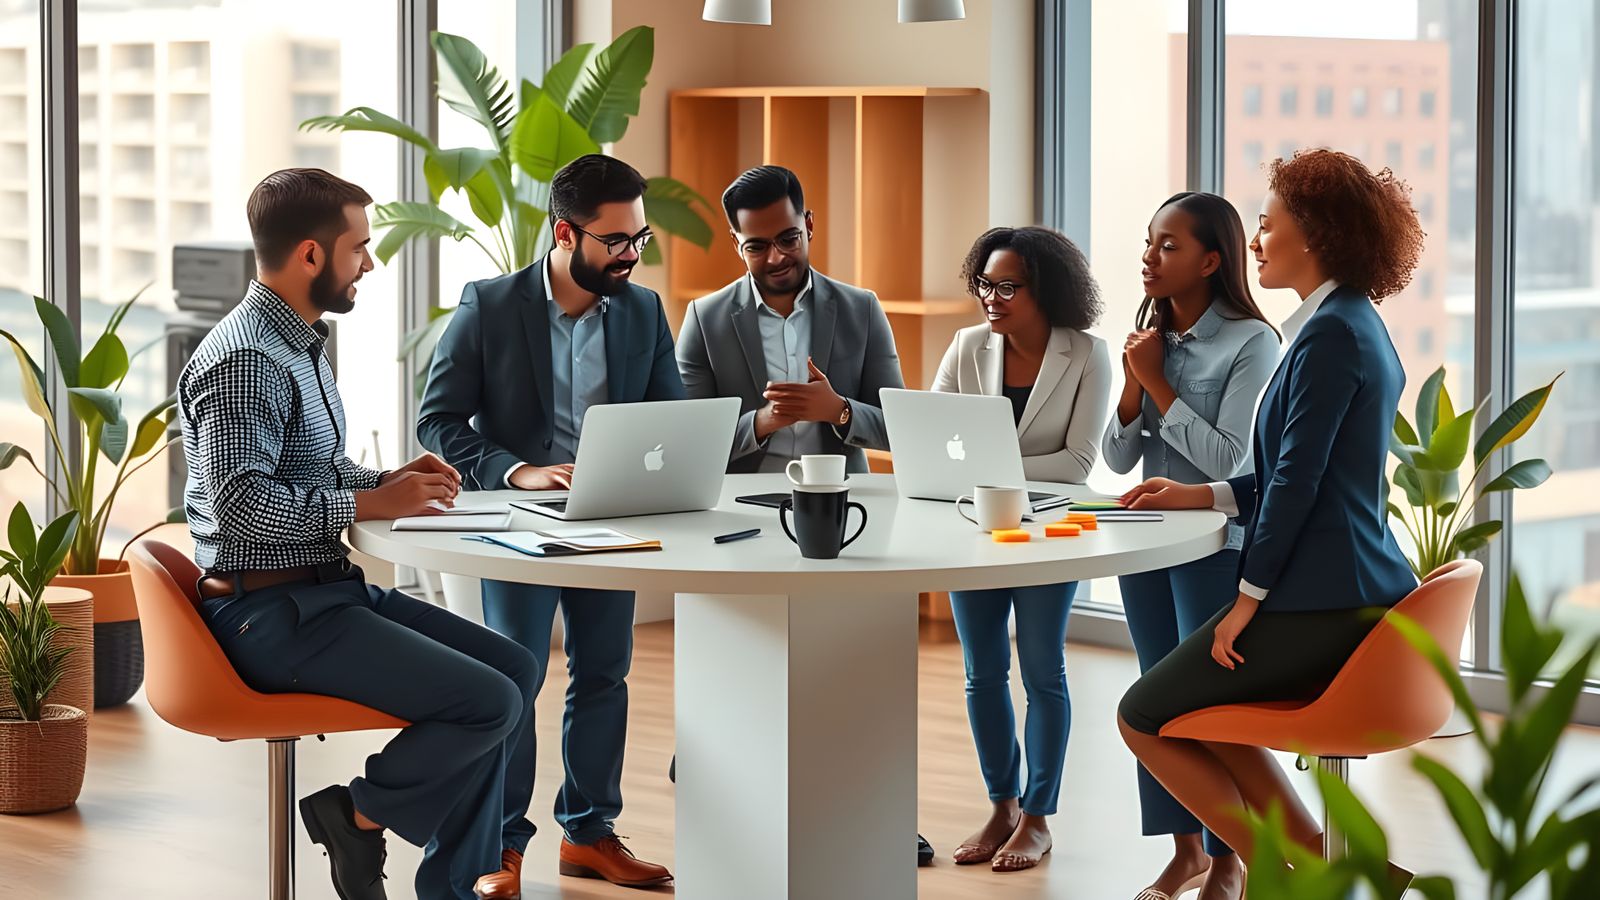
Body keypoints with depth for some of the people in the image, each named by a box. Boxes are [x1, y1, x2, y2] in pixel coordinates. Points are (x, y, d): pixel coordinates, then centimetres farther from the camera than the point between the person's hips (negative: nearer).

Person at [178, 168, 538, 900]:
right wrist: (371, 503, -20)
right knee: (489, 702, -18)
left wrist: (390, 481, 6)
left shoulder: (300, 344, 14)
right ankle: (360, 816, 2)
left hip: (326, 587, 10)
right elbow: (241, 504, -27)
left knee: (514, 668, 6)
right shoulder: (245, 359, -18)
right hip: (272, 612, -10)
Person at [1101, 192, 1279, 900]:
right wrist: (1134, 384, -11)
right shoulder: (1149, 337, 6)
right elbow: (1118, 458, 6)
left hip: (1218, 543, -7)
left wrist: (1160, 383, -16)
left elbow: (1226, 457, -19)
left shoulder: (1250, 342, -13)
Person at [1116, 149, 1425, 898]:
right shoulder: (1355, 325, 14)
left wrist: (1248, 598, -14)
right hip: (1356, 593, 10)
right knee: (1201, 707, 25)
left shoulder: (1331, 334, -17)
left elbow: (1298, 478, -19)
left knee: (1144, 718, 3)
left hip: (1318, 603, -10)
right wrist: (1204, 496, 14)